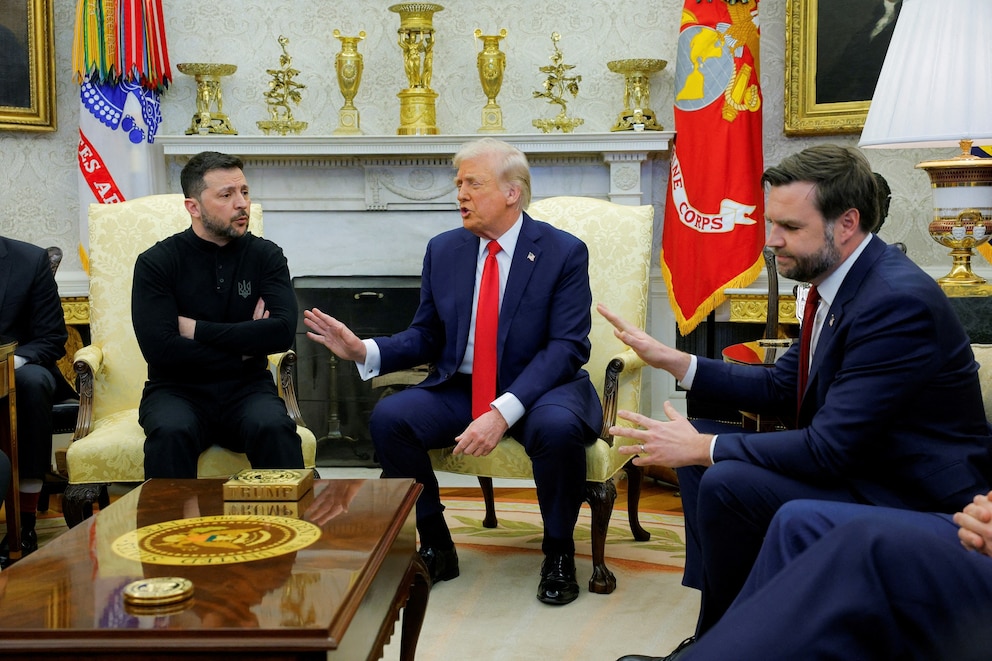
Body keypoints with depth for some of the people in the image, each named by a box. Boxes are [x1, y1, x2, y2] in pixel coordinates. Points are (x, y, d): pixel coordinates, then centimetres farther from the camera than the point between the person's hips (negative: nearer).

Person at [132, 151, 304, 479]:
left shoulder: (266, 255, 4)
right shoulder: (156, 262, -2)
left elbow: (283, 331, -11)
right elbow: (160, 349, -13)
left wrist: (197, 329, -10)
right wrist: (243, 347, -7)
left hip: (246, 390, 1)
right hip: (178, 390, -1)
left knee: (274, 428, -31)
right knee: (171, 433, -34)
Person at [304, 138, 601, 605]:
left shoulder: (564, 252, -6)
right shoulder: (443, 250, 8)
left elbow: (566, 348, -15)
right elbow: (426, 338, 11)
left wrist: (504, 412, -28)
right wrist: (365, 351, -10)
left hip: (537, 390, -4)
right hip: (460, 389, 4)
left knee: (558, 427, -36)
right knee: (388, 418, -21)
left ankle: (558, 553, -9)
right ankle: (436, 548, -2)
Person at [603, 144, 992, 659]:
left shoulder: (897, 299, -26)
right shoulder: (838, 281, 4)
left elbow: (829, 448, -28)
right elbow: (781, 387, 12)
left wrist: (702, 448, -20)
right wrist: (672, 361, 2)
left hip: (915, 498, -10)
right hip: (856, 459, 10)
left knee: (727, 483, -25)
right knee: (700, 444, 8)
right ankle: (716, 616, 9)